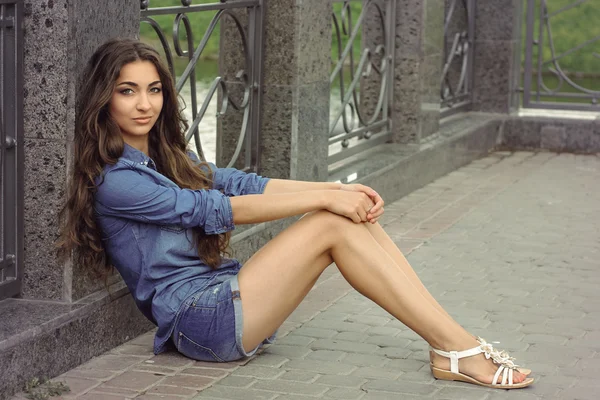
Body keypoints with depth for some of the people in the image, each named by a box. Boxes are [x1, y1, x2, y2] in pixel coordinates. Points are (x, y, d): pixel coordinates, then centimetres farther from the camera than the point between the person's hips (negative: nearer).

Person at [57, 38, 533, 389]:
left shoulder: (166, 157, 18)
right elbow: (213, 209, -15)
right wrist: (324, 199, -15)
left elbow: (244, 184, 7)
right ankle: (458, 349, -20)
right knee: (333, 226, -20)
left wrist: (338, 189, -8)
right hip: (199, 320, -8)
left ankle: (452, 346, -17)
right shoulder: (114, 182, -10)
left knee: (353, 214, -11)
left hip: (226, 294, 8)